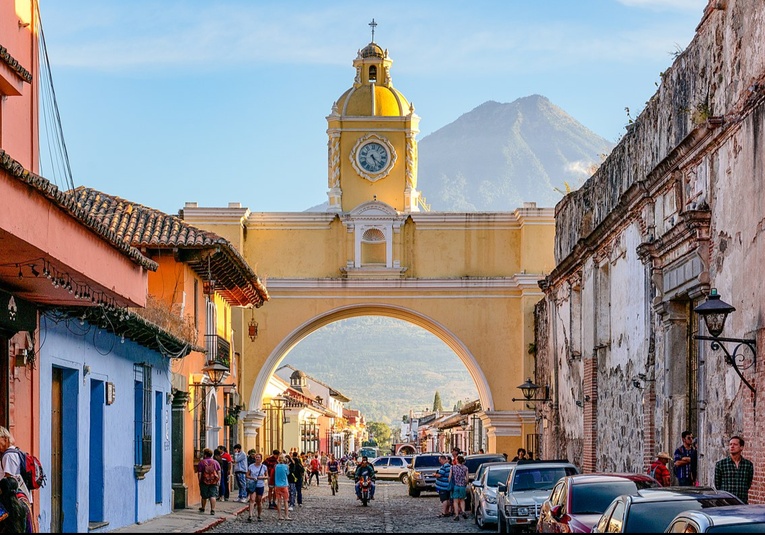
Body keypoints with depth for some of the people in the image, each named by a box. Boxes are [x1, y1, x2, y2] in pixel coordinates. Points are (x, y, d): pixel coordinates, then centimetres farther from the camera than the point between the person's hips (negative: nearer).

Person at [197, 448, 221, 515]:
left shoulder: (201, 462, -4)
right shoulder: (215, 462, 5)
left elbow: (199, 473, -5)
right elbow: (219, 472, 4)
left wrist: (199, 481, 3)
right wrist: (219, 480, 9)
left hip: (205, 481, -2)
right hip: (214, 482, 2)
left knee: (204, 496, 13)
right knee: (213, 496, -1)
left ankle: (203, 508, 31)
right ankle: (213, 510, -11)